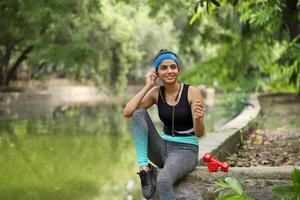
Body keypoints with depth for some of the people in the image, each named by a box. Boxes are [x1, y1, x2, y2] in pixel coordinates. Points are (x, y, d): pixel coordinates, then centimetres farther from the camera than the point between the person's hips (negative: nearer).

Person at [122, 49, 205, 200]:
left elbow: (199, 133, -12)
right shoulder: (156, 93, 1)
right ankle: (144, 168, -22)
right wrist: (147, 86, -11)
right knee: (139, 113, -18)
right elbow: (127, 113, -12)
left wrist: (197, 118, -35)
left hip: (186, 150, -4)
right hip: (163, 148, 4)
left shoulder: (192, 92, -10)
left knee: (163, 181, -36)